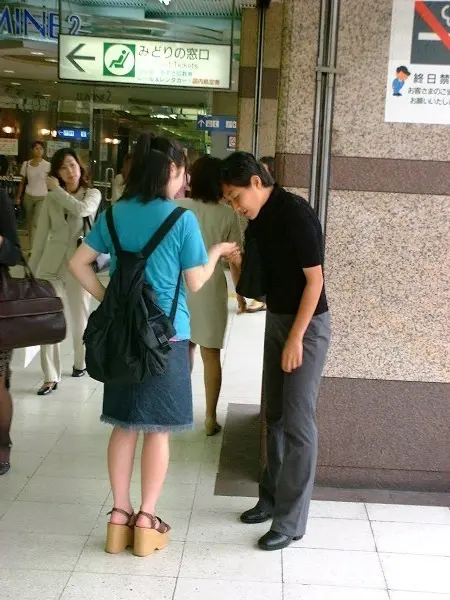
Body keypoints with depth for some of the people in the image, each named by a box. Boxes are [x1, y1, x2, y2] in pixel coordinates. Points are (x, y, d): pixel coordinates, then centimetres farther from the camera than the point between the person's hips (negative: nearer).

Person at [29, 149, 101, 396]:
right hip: (51, 263, 2)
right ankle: (50, 376, 5)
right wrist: (32, 269, 7)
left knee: (80, 318, 11)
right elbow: (41, 236, 8)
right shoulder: (51, 199, 7)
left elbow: (81, 210, -23)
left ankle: (80, 362, 34)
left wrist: (57, 190, -11)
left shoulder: (93, 194, 1)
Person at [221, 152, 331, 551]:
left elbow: (314, 279, -20)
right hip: (276, 319, 9)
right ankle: (272, 496, 27)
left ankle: (291, 520, 3)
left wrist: (296, 338, -20)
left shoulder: (296, 214, -20)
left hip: (308, 325, -8)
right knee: (274, 414, 14)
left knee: (298, 422, -5)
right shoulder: (259, 217, 6)